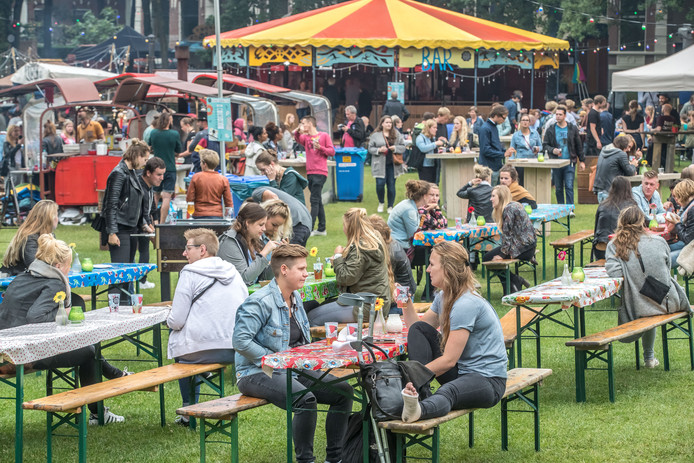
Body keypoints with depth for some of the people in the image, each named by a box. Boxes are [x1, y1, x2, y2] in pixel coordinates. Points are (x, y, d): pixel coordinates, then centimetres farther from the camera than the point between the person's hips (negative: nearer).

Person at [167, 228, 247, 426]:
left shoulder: (190, 273, -6)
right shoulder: (233, 272, 12)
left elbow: (177, 321, -10)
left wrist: (169, 321, 16)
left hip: (201, 351, -6)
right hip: (235, 351, 6)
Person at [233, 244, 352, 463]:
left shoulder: (296, 298, 13)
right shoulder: (260, 302, -16)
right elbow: (241, 341, -23)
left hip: (293, 369, 9)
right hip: (257, 374, -9)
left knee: (343, 390, -2)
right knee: (306, 399, -34)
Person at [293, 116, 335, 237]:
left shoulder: (324, 136, 1)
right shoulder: (305, 137, 13)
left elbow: (332, 152, -2)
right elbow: (298, 139, -9)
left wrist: (320, 147, -16)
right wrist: (298, 132, -29)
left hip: (320, 173, -6)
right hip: (310, 172, 6)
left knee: (314, 200, -11)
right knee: (317, 201, 11)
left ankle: (309, 229, -15)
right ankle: (321, 229, 17)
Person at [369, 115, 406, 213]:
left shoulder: (397, 135, 7)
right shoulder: (376, 135, 3)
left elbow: (403, 147, 7)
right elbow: (370, 148, 3)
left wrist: (395, 148, -11)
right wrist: (379, 150, -14)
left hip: (392, 165, 2)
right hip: (380, 164, -2)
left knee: (391, 185, 4)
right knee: (380, 184, -9)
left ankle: (390, 206, 16)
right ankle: (381, 203, 17)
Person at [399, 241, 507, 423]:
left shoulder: (466, 305, -20)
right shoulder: (444, 297, 10)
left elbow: (449, 360, -22)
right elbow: (417, 328, 20)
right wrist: (406, 302, 5)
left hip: (488, 381, -10)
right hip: (460, 372, 10)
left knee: (447, 393, -42)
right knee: (419, 329, -1)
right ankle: (420, 394, -16)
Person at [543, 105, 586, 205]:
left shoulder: (573, 129, 5)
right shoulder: (550, 130, 6)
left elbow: (579, 146, 10)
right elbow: (545, 145, 8)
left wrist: (582, 161, 7)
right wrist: (552, 150, -13)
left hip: (570, 163, -2)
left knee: (569, 187, -9)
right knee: (558, 188, 7)